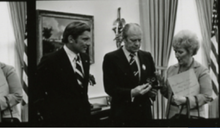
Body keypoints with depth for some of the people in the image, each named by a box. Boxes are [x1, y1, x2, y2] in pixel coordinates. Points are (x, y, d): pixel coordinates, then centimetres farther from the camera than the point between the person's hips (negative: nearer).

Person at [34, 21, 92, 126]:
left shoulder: (85, 58, 7)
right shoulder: (51, 60, -13)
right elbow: (37, 92, -10)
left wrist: (86, 107, 9)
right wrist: (48, 115, -11)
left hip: (83, 118, 6)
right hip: (59, 120, -6)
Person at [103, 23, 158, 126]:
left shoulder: (147, 56, 9)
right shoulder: (111, 58, -6)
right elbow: (109, 88, -10)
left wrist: (153, 90, -8)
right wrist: (131, 93, -24)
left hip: (145, 112, 4)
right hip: (123, 114, -4)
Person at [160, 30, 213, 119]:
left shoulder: (202, 71, -6)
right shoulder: (171, 69, 8)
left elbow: (206, 96, -10)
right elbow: (168, 94, 12)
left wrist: (186, 100, -20)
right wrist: (162, 84, -7)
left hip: (192, 115, -4)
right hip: (172, 114, 4)